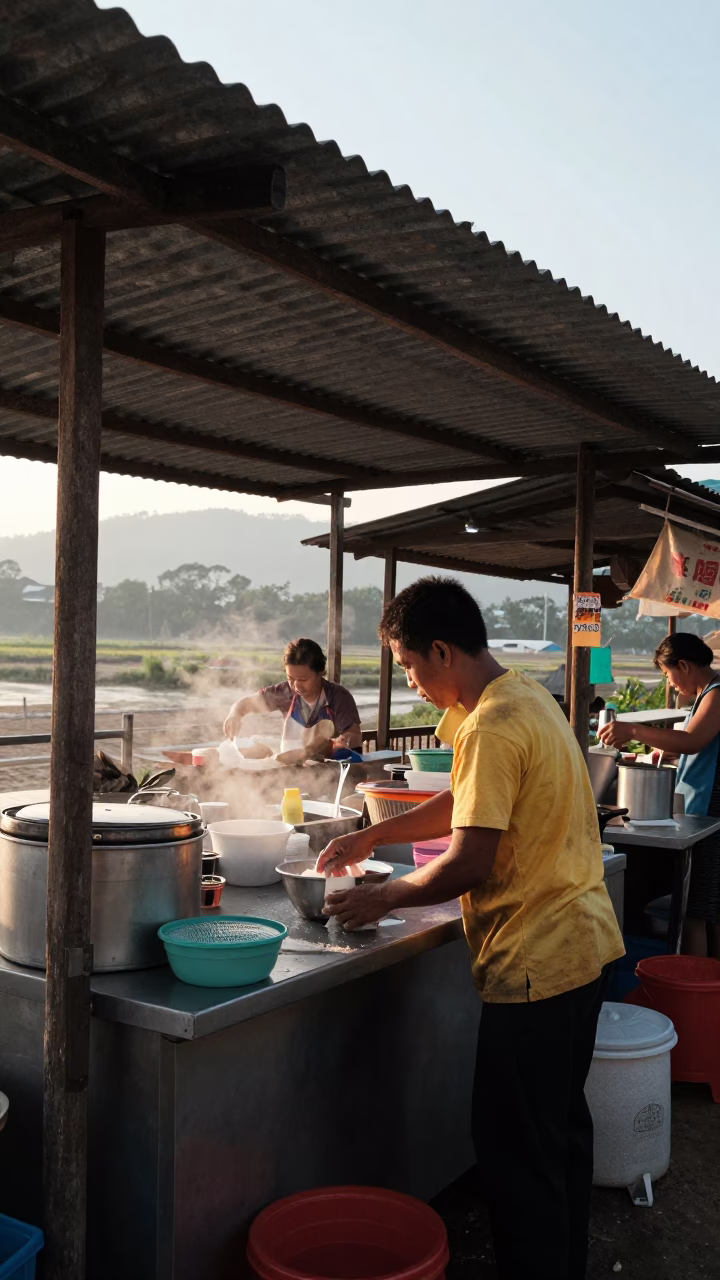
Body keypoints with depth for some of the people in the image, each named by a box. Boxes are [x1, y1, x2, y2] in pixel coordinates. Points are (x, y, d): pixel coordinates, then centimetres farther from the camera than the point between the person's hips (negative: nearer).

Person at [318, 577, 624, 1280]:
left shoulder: (493, 727, -22)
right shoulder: (527, 696, 9)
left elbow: (471, 860, -23)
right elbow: (467, 802, 19)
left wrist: (381, 897, -9)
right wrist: (373, 836, 17)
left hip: (535, 959, -10)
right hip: (582, 940, 10)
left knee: (515, 1147, 3)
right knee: (561, 1126, 23)